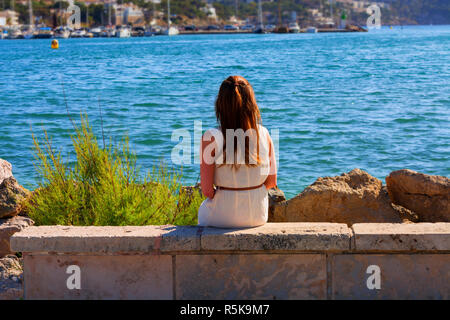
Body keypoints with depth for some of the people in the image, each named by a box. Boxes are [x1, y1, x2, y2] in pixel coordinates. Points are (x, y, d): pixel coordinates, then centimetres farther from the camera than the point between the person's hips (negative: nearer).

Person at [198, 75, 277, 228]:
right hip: (258, 216, 3)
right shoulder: (263, 134, -9)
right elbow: (271, 181, -2)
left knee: (203, 209, 33)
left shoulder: (211, 138, -19)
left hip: (223, 217, -3)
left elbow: (207, 190, -15)